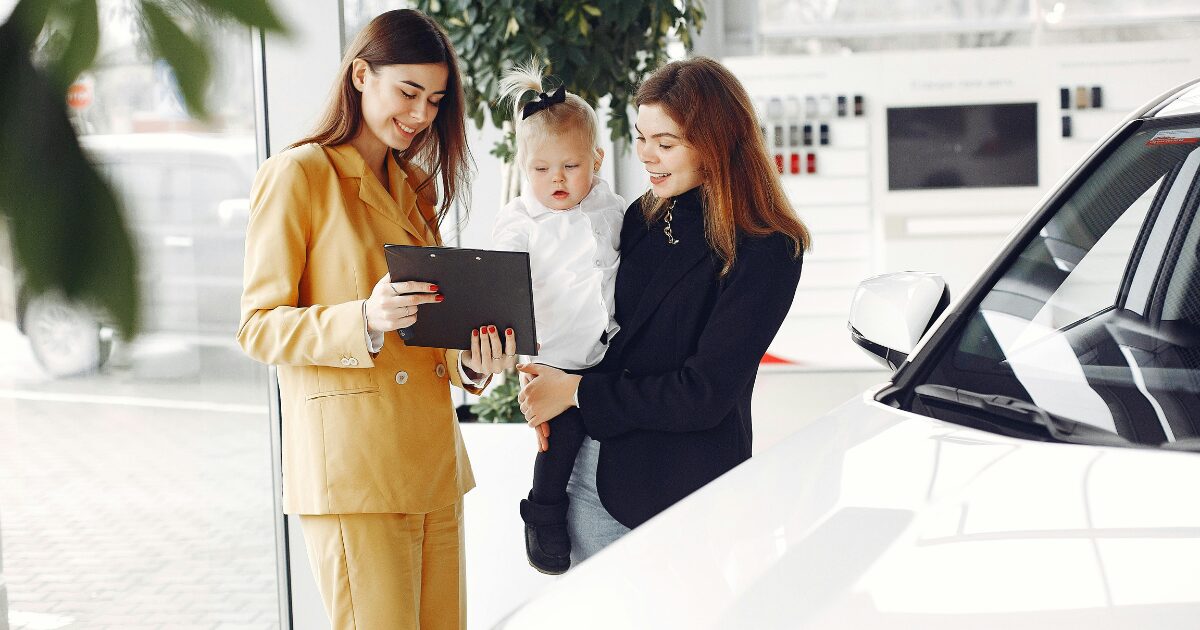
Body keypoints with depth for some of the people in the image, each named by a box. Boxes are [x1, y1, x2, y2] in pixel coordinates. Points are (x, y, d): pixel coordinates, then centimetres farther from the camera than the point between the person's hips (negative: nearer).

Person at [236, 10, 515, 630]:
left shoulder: (415, 188, 20)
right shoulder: (297, 175, -3)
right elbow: (260, 327, -8)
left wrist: (471, 363, 1)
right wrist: (365, 318, -25)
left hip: (434, 462, 7)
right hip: (351, 469, -7)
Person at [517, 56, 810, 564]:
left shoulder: (765, 251, -12)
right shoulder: (643, 218, 8)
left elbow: (705, 393, -16)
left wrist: (579, 393, -12)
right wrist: (546, 391, -5)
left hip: (683, 487, -6)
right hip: (588, 469, 6)